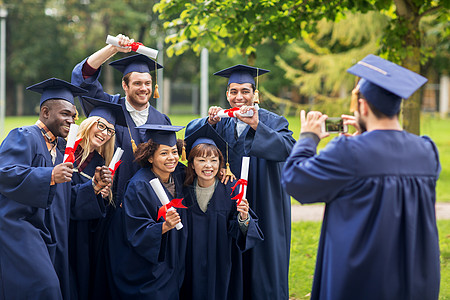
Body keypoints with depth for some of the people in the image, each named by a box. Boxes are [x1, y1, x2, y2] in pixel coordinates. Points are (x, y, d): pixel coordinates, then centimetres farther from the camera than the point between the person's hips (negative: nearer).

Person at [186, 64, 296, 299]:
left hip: (264, 211, -4)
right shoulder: (223, 124, 11)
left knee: (264, 269, -1)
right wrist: (210, 122, -23)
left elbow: (287, 148, -22)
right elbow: (191, 133, -2)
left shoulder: (272, 122, -3)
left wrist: (256, 126, -35)